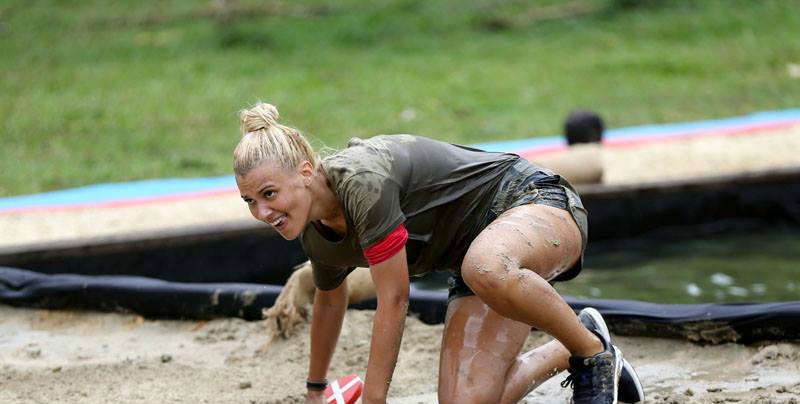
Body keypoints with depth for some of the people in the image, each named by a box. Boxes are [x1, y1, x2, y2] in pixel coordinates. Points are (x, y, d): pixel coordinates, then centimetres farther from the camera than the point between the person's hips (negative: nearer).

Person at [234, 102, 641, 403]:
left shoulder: (361, 179, -28)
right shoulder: (316, 235, 0)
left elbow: (393, 302, -24)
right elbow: (329, 300, 24)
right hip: (477, 250, 8)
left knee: (485, 270, -46)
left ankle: (592, 350, -20)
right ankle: (559, 355, 14)